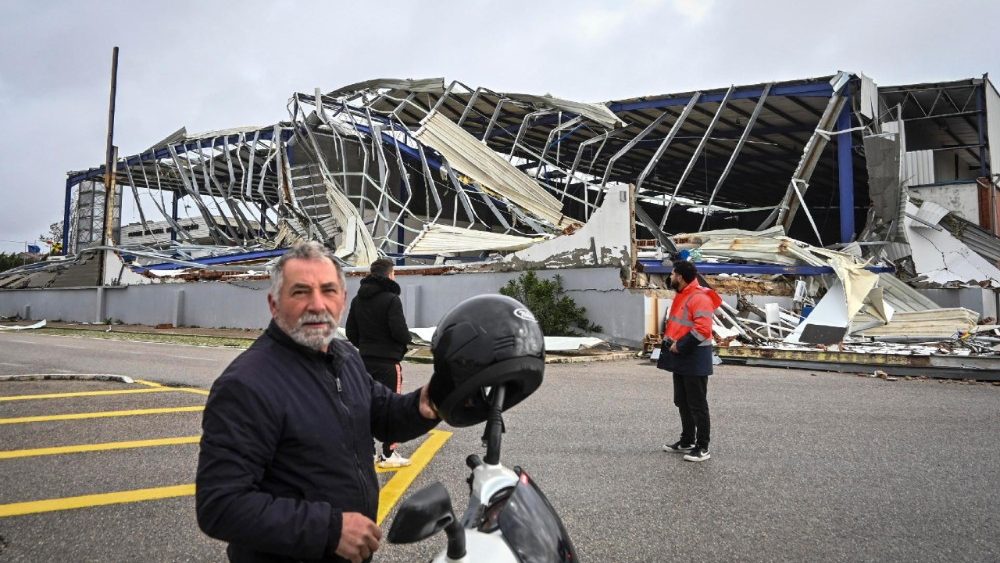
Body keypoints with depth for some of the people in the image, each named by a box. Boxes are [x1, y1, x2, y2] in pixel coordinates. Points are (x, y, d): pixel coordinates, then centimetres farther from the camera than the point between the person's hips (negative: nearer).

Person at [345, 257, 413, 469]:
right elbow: (400, 332, -20)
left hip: (365, 361, 7)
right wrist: (406, 338, 1)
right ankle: (388, 454, 6)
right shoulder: (391, 299, -15)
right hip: (388, 361, -7)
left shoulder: (358, 299, 8)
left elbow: (351, 332, 10)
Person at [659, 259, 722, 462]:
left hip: (695, 359, -10)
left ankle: (702, 448, 7)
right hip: (680, 357, 10)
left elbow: (703, 329, -27)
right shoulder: (682, 296, 15)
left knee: (697, 405, -2)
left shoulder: (700, 298, -18)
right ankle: (687, 441, 29)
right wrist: (670, 341, 9)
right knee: (682, 402, 17)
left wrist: (680, 346, -21)